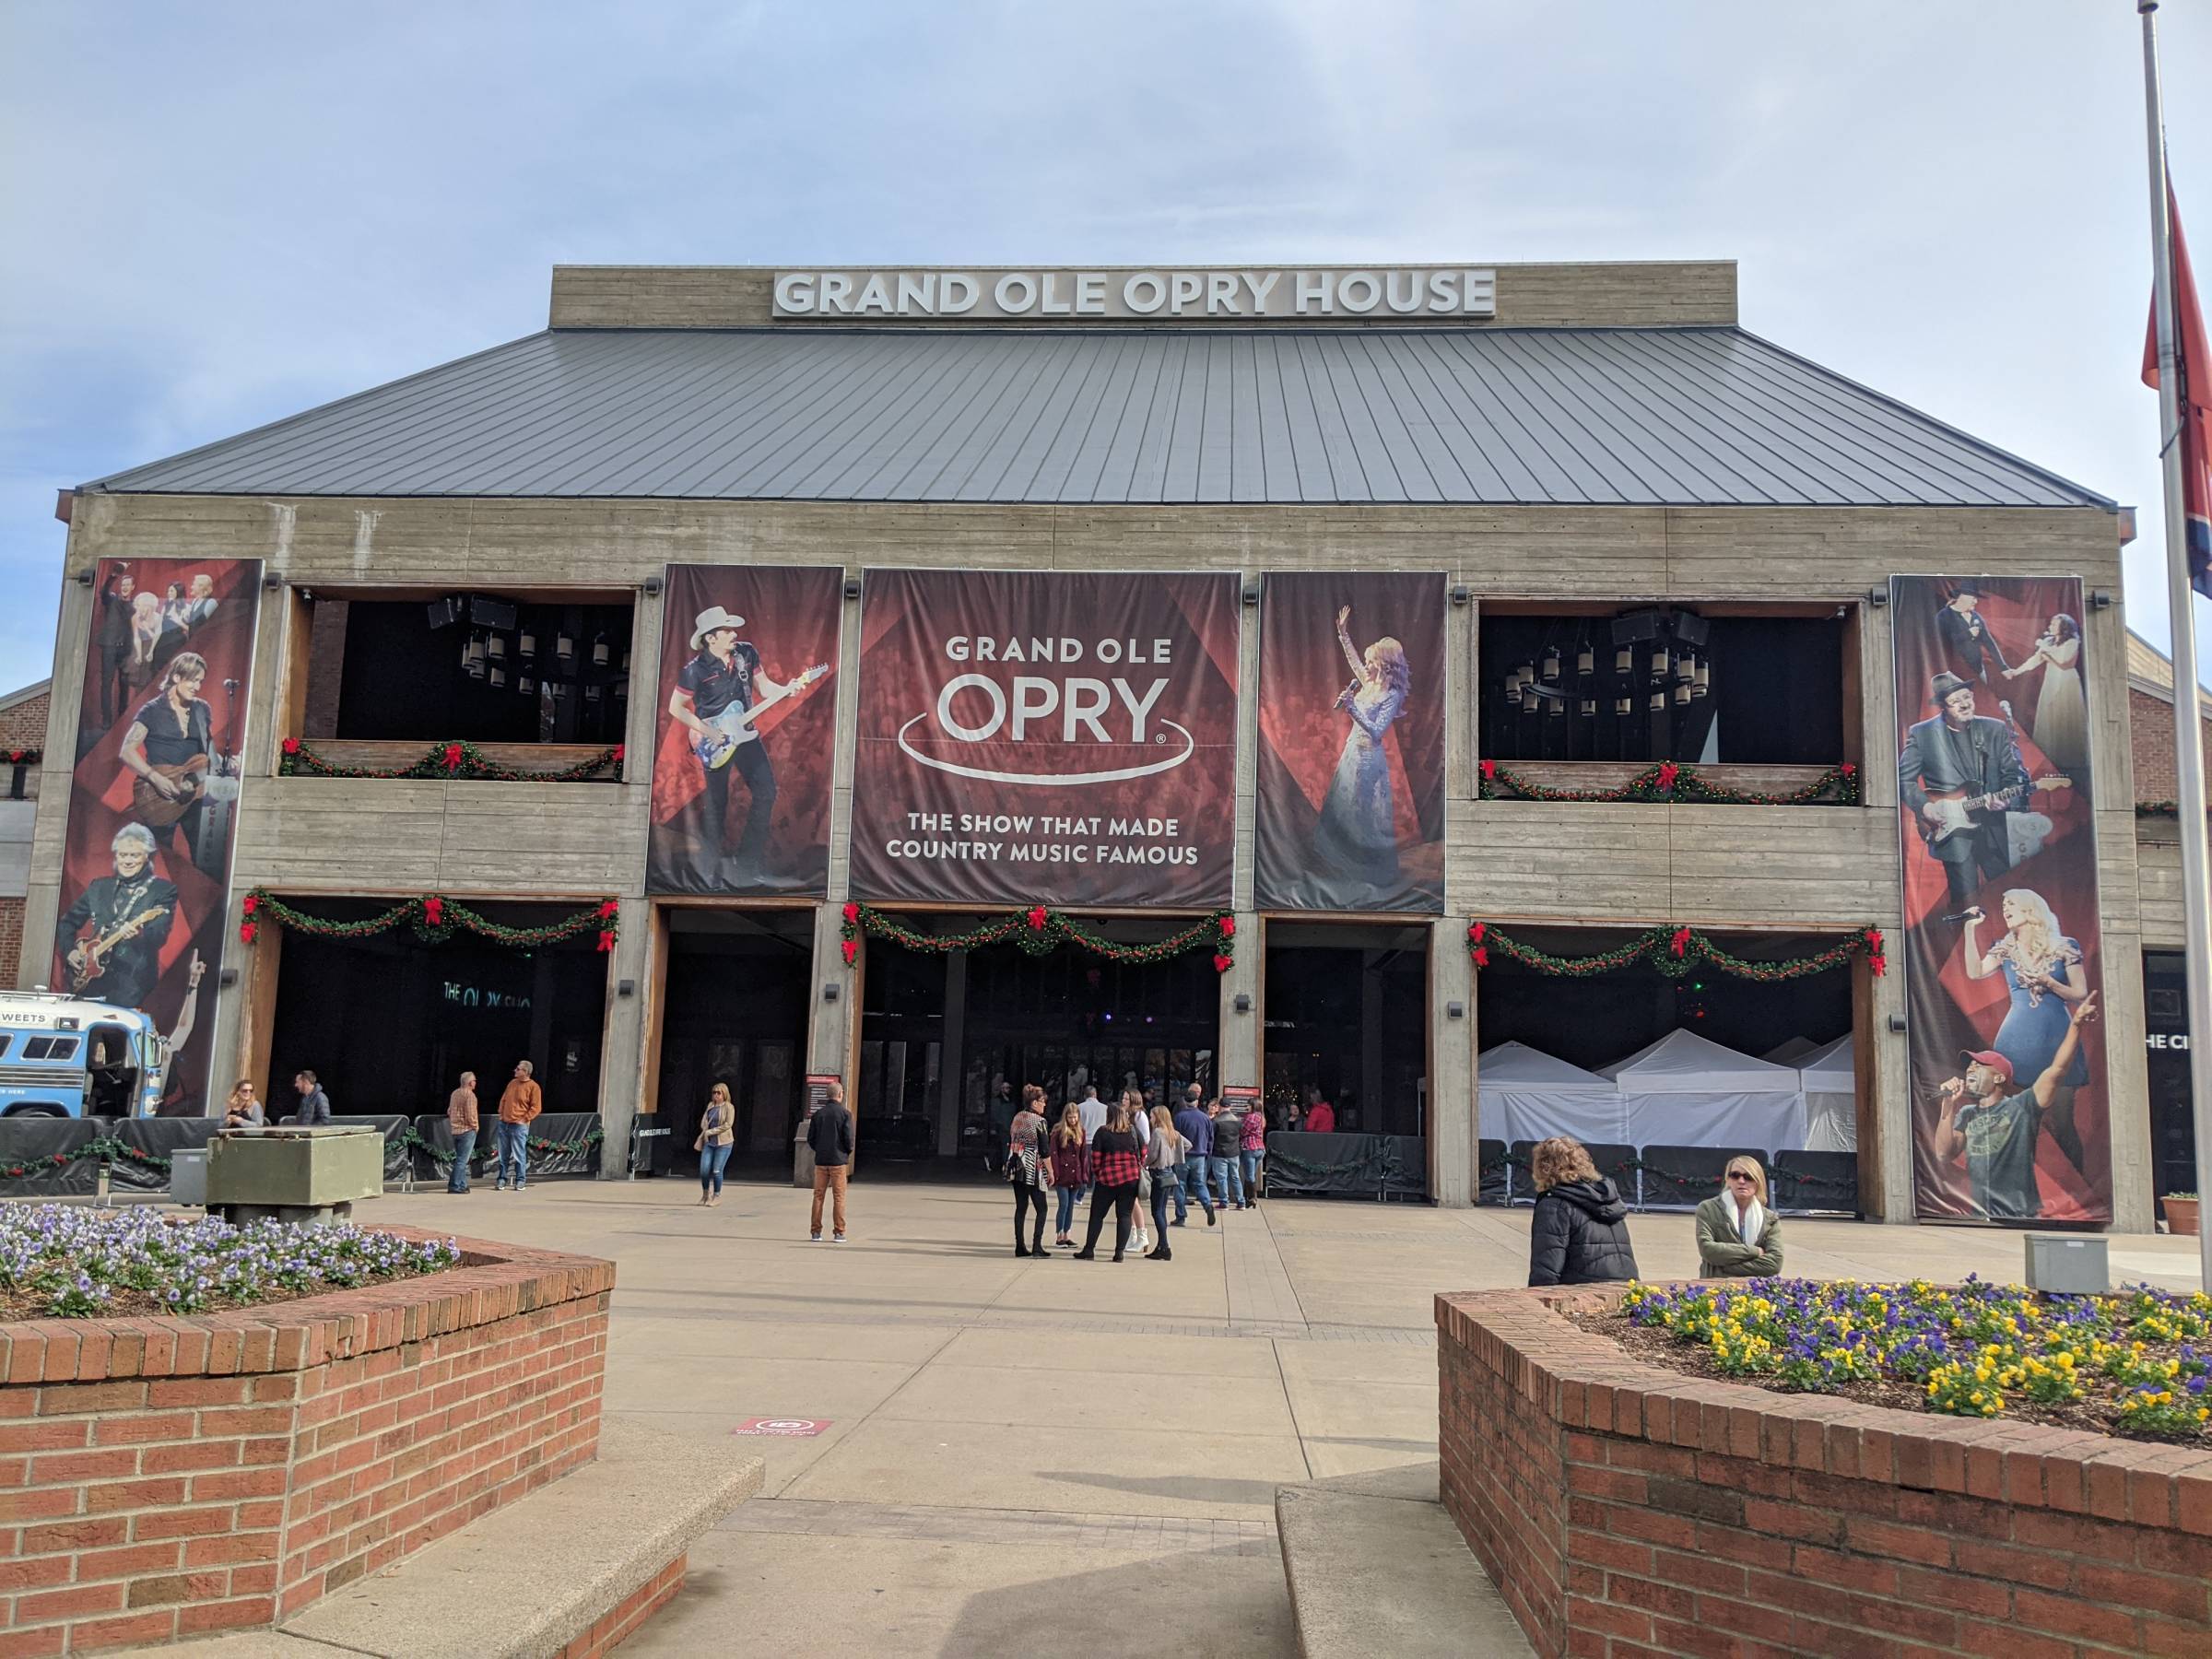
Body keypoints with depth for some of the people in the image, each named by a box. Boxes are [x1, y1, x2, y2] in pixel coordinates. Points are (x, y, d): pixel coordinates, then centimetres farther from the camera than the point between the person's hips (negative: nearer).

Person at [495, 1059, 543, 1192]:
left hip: (519, 1126, -6)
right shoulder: (512, 1083, 12)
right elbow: (503, 1099, 22)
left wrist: (524, 1120, -14)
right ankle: (502, 1179, 14)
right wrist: (501, 1114, 11)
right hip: (504, 1123, 6)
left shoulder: (533, 1087, -8)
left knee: (519, 1155, -3)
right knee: (503, 1154, 8)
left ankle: (520, 1181, 4)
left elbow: (536, 1108, -10)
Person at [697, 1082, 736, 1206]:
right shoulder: (710, 1105, 13)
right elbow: (704, 1122, 19)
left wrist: (710, 1131, -12)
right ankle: (705, 1194, 18)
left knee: (717, 1170, -6)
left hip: (723, 1143, -5)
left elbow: (728, 1124, -13)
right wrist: (704, 1132, -2)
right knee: (704, 1169, -2)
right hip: (709, 1142, 5)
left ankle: (717, 1196, 10)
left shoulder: (729, 1107, -5)